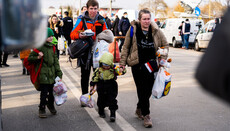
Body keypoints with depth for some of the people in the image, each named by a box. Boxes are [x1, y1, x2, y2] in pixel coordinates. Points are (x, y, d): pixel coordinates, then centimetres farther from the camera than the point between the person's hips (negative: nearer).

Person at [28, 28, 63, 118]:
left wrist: (58, 72, 9)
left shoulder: (52, 47, 11)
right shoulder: (39, 47, -7)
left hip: (52, 73, 6)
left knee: (52, 91, 12)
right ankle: (41, 109, 12)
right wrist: (38, 57, -19)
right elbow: (30, 58, -1)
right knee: (44, 92, -5)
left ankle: (51, 105, 35)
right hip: (43, 73, -6)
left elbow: (55, 60, 14)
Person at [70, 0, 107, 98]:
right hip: (85, 51, -1)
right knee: (85, 75, 10)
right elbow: (72, 34, -5)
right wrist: (79, 35, -26)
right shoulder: (82, 19, -2)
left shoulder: (101, 20, 6)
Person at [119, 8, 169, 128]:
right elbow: (126, 47, 4)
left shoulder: (156, 31, 2)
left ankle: (139, 109, 32)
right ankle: (146, 115, 5)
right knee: (142, 90, -5)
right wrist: (122, 62, 2)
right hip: (137, 65, -3)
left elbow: (165, 45, 14)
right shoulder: (133, 30, -3)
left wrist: (163, 59, 4)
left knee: (148, 90, 8)